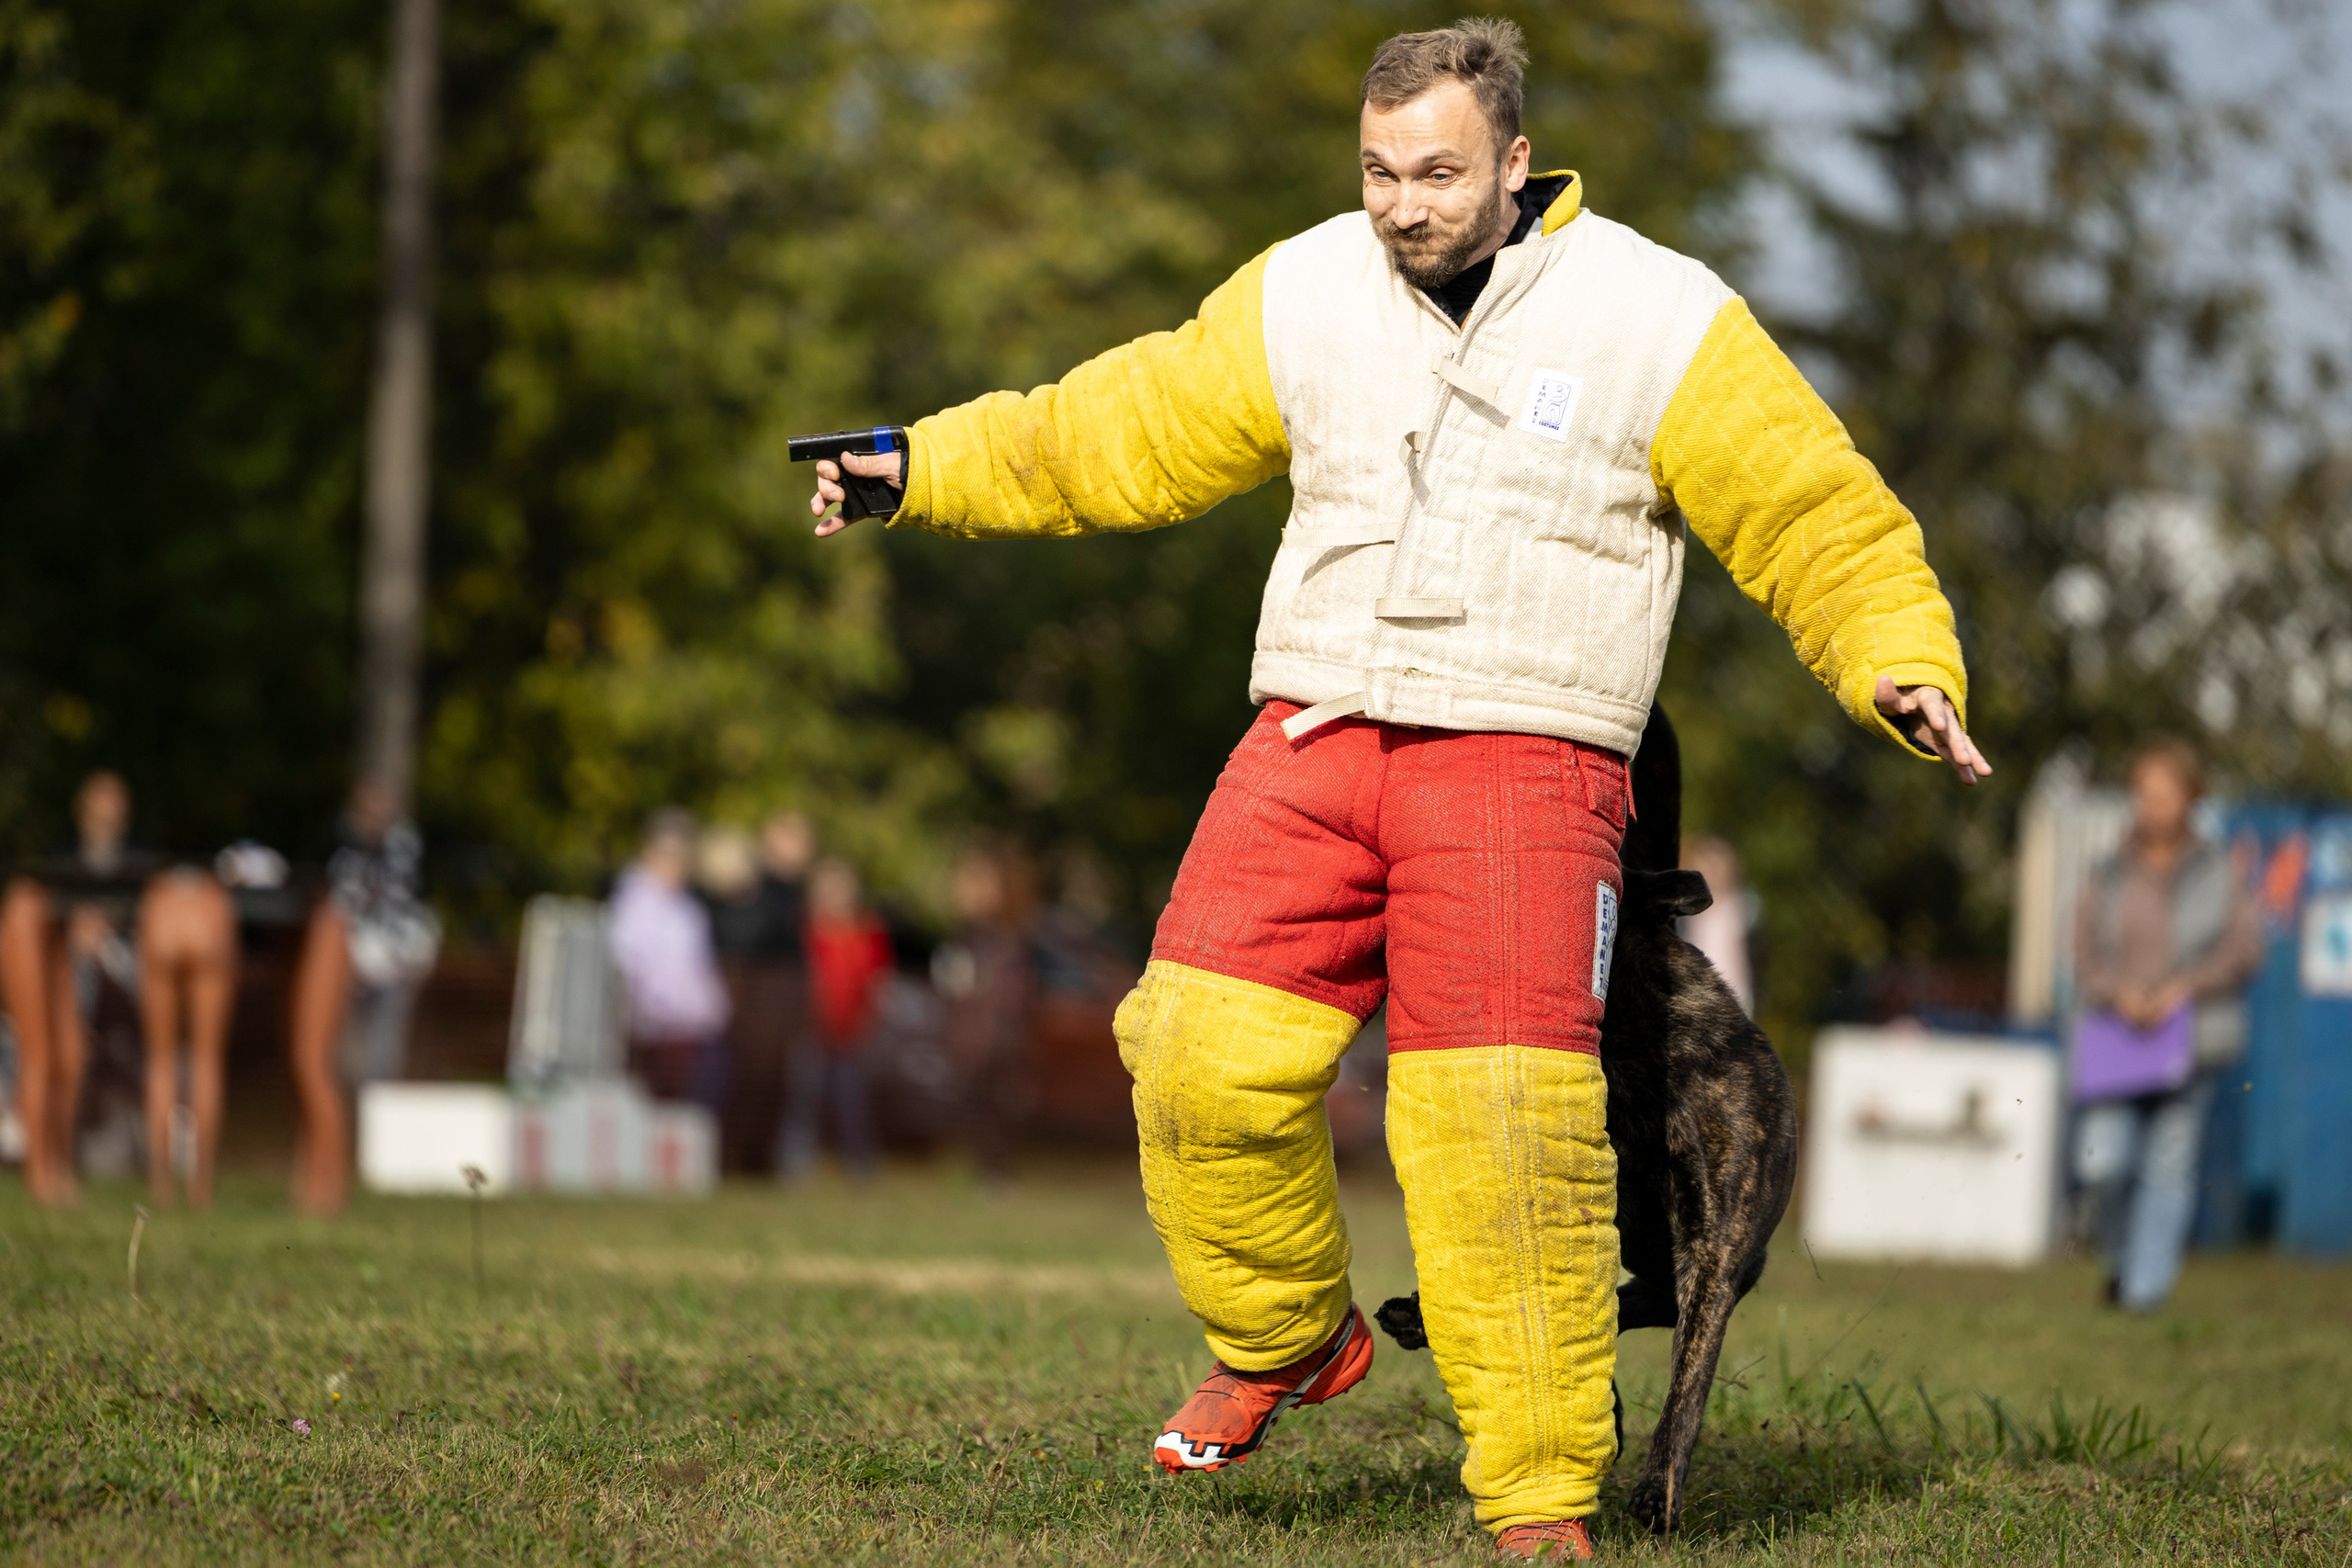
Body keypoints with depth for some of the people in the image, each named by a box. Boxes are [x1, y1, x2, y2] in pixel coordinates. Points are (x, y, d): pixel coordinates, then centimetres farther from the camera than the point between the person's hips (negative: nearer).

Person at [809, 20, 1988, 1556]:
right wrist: (926, 466, 16)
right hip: (1313, 739, 4)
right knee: (1207, 1056, -11)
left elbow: (1823, 520, 0)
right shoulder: (1304, 297, 8)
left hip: (1523, 755, -4)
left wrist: (1906, 667, -15)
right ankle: (1288, 1336, 18)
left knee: (1499, 1124, -15)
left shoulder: (1661, 321, -3)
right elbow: (1128, 431, 18)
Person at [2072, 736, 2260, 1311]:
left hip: (2191, 1040, -1)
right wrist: (2118, 993, -11)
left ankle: (2147, 1285, 5)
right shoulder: (2108, 877, 10)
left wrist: (2183, 989, -12)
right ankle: (2122, 1257, 17)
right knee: (2100, 1163, -10)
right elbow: (2085, 957, 9)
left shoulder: (2217, 872, 5)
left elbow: (2244, 951, 0)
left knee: (2169, 1165, -4)